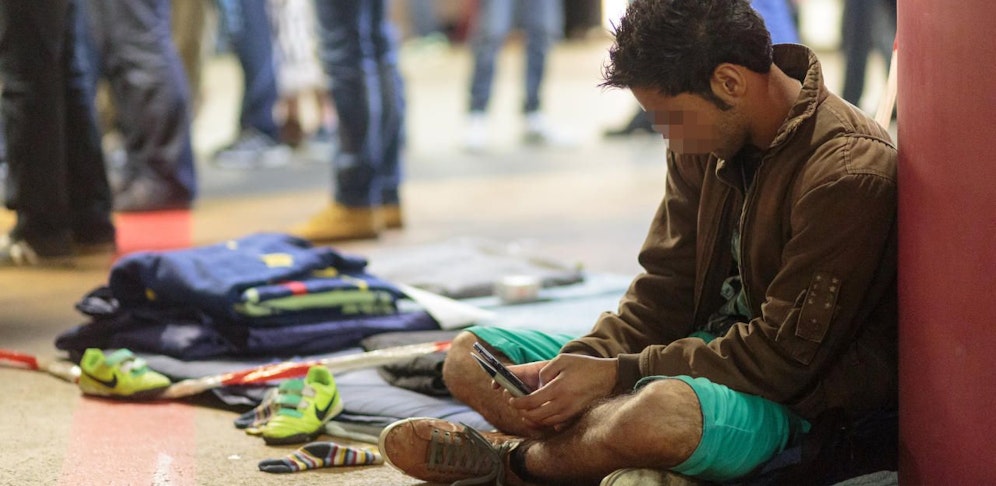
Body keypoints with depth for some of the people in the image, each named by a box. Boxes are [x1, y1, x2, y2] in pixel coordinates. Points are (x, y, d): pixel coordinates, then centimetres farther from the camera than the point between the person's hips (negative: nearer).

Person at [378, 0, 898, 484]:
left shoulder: (848, 174, -22)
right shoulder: (706, 143, 3)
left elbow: (784, 358, -23)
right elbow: (666, 286, 7)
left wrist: (615, 375, -23)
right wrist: (584, 361, -11)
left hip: (795, 400, -8)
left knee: (661, 409, -42)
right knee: (470, 356, 4)